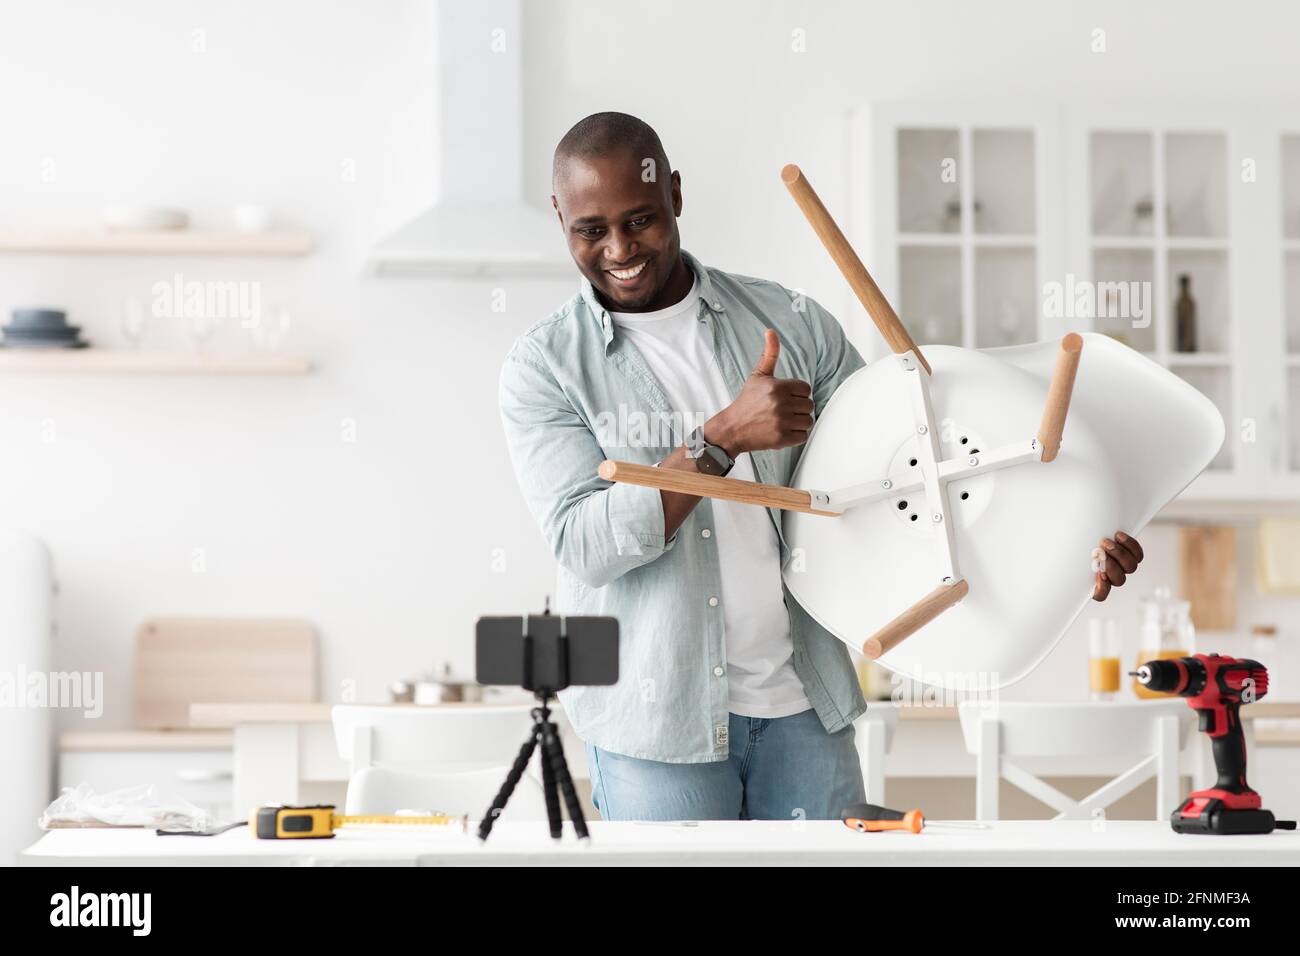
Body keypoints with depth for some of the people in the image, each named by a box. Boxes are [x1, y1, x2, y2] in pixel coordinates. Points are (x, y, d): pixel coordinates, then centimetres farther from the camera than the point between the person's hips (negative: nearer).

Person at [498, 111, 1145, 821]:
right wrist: (723, 438, -24)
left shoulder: (789, 323, 5)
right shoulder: (545, 367, -3)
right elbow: (585, 544, -15)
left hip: (804, 707, 3)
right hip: (654, 725, -2)